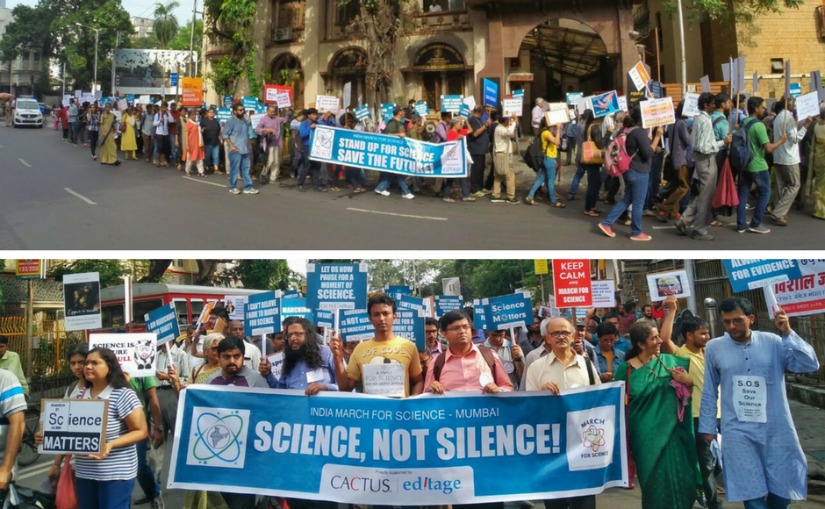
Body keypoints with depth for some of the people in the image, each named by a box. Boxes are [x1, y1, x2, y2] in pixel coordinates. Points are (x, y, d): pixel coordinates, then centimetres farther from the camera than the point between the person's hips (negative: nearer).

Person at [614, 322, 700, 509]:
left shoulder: (669, 360, 2)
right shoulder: (627, 368, -5)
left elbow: (692, 384, 12)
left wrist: (687, 381, -10)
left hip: (671, 431, 2)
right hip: (645, 436, -2)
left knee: (677, 480, 3)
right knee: (653, 482, 6)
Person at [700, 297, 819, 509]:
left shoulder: (773, 342, -4)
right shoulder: (714, 348, -2)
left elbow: (810, 365, -13)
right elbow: (709, 392, 6)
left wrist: (788, 333, -20)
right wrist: (708, 428, 9)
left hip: (776, 430, 1)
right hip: (738, 432, 0)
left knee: (782, 491, 13)